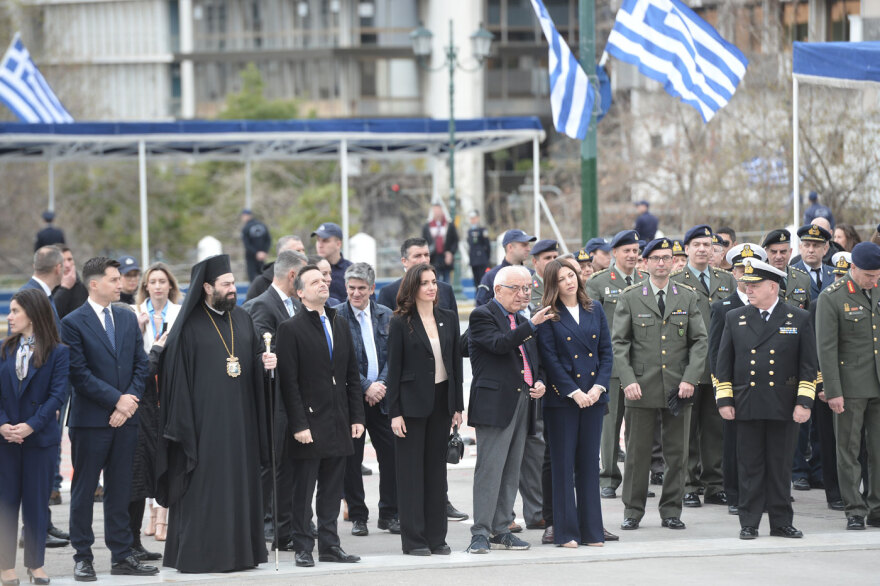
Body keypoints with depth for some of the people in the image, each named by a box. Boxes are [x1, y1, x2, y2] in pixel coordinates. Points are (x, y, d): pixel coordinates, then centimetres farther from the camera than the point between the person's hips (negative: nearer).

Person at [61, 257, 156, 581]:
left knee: (120, 490, 9)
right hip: (90, 420, -5)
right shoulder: (73, 323, -6)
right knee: (84, 489, 1)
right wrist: (117, 399, -13)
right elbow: (79, 374, -11)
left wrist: (130, 401, -5)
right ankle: (83, 557, 7)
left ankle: (122, 556, 13)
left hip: (125, 419, 5)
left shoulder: (128, 319, 12)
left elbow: (141, 365, 10)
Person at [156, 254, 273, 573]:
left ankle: (240, 548, 13)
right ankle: (199, 553, -2)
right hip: (205, 420, -6)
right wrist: (182, 423, -12)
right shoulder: (189, 326, -5)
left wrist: (265, 361, -8)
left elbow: (256, 352, 17)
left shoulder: (242, 319, 12)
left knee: (241, 483, 7)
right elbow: (176, 373, -7)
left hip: (240, 420, 6)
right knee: (203, 486, -5)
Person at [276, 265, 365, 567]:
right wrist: (298, 425, -14)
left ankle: (330, 545, 15)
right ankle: (303, 547, 5)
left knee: (333, 489, 9)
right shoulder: (291, 328, -6)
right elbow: (288, 381, -10)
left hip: (339, 423, 6)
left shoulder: (340, 324, 13)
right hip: (310, 422, -5)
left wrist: (357, 416, 7)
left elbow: (352, 375, 14)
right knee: (304, 490, 0)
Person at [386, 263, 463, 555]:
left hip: (441, 401, 4)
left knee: (437, 468, 7)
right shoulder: (401, 323, -4)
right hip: (412, 403, -4)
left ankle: (436, 537, 11)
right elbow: (394, 369, -5)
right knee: (411, 471, -1)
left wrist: (458, 405, 5)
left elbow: (456, 363, 11)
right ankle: (414, 539, 2)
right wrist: (394, 412, -10)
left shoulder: (448, 319, 9)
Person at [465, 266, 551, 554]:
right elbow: (499, 344, -20)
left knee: (511, 471, 9)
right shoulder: (482, 316, -3)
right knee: (490, 468, -10)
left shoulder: (521, 322, 21)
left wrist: (540, 382, 9)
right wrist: (531, 325, -25)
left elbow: (534, 360, 29)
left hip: (523, 402, 8)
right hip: (495, 404, -8)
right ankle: (481, 533, -10)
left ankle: (501, 531, 14)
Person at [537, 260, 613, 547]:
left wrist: (599, 386, -5)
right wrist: (574, 392, -14)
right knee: (563, 463, 0)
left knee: (589, 462, 7)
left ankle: (591, 529, 12)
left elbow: (606, 351, 8)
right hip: (562, 397, -4)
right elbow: (550, 359, -8)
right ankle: (566, 531, 4)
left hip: (594, 397, 4)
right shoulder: (549, 316, -4)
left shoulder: (595, 310, 9)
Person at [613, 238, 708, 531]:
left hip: (678, 388, 2)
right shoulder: (630, 298, 4)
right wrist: (628, 380, -11)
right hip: (642, 387, -2)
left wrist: (690, 378, -6)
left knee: (677, 453, 3)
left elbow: (700, 341, 6)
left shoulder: (688, 297, 9)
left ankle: (671, 510, 13)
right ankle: (633, 511, 11)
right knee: (637, 451, 1)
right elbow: (619, 342, 1)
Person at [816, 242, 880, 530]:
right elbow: (826, 348, -10)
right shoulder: (831, 298, -9)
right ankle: (854, 511, 6)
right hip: (851, 386, -4)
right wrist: (833, 391, -14)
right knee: (849, 450, 1)